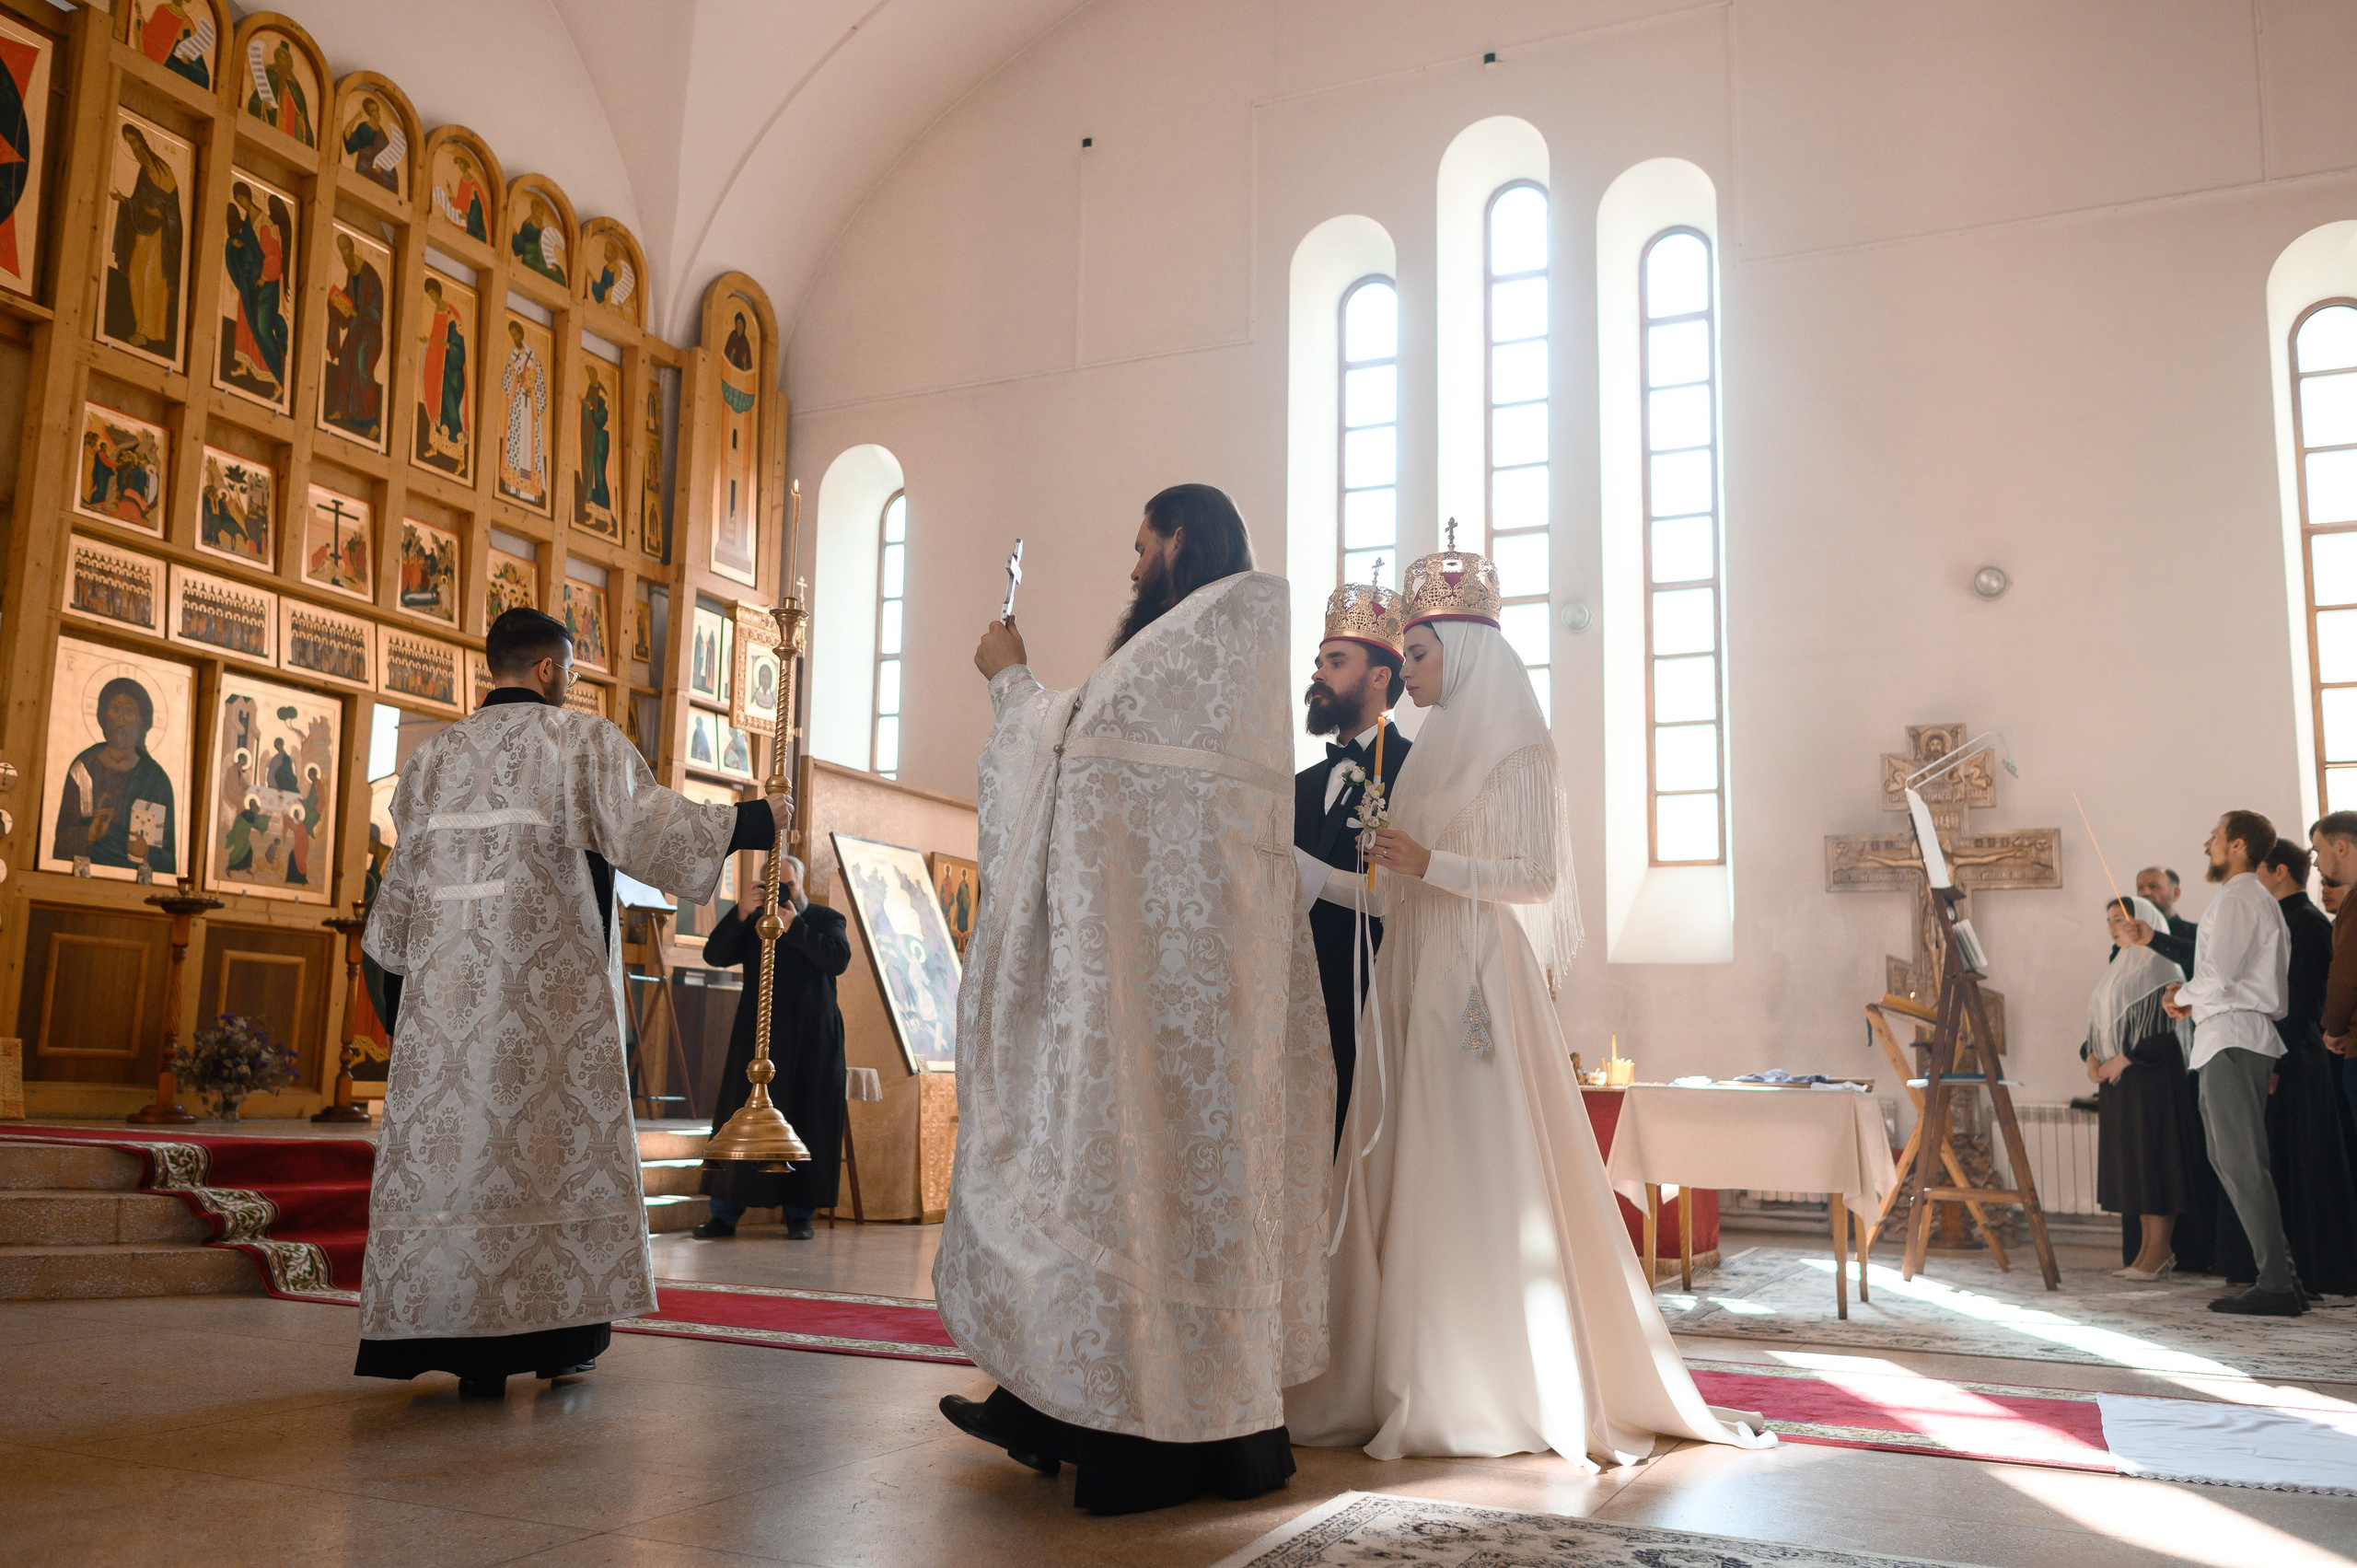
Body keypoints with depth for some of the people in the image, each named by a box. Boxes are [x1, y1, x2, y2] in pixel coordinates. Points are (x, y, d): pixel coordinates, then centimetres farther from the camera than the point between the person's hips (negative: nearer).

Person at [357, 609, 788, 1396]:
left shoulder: (435, 756, 13)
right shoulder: (583, 743, -2)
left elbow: (402, 883, 15)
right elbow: (652, 825, -10)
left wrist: (399, 998, 23)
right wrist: (754, 820, 2)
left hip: (448, 989, 4)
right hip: (551, 994, -4)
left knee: (448, 1140, 4)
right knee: (553, 1141, 4)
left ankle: (471, 1351, 4)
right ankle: (559, 1334, 8)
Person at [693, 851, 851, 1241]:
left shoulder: (826, 919, 8)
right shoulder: (752, 922, 13)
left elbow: (839, 959, -10)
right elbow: (714, 955, -1)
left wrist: (796, 927, -16)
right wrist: (741, 913, -14)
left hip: (810, 1039, -1)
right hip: (758, 1036, 1)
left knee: (806, 1120, -2)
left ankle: (799, 1214, 4)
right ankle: (724, 1213, 0)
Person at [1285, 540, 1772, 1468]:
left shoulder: (1514, 749, -4)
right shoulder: (1436, 754, 18)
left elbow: (1537, 876, -11)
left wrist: (1430, 863, -15)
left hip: (1476, 982, -8)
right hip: (1413, 983, 8)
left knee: (1481, 1178, -6)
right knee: (1404, 1180, 5)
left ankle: (1497, 1389, 3)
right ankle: (1409, 1381, 10)